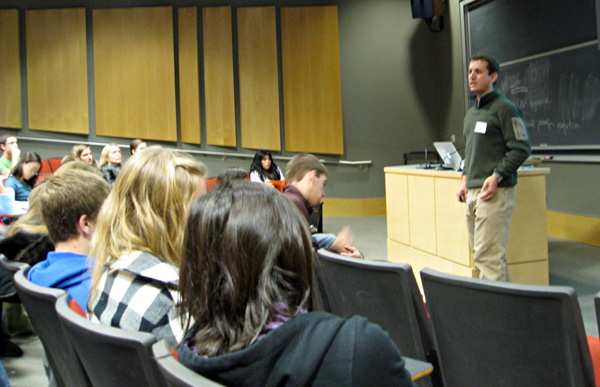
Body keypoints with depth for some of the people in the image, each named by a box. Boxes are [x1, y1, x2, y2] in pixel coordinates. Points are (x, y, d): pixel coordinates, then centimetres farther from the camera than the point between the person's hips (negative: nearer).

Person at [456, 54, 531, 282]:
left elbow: (521, 149, -12)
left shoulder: (505, 109, -7)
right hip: (473, 193, 9)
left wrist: (496, 177, -19)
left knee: (488, 256, -11)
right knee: (480, 254, 12)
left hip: (495, 192, -9)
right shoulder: (471, 113, 19)